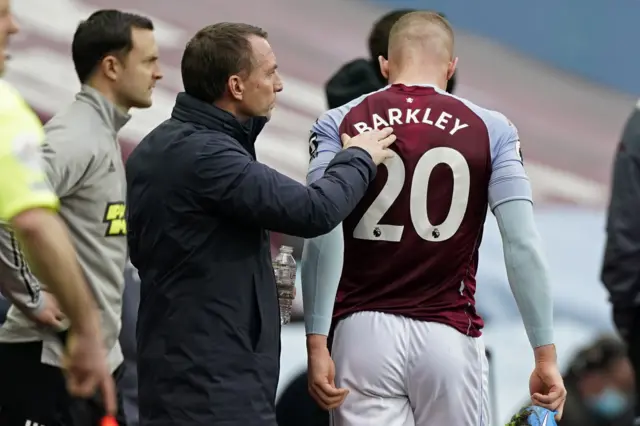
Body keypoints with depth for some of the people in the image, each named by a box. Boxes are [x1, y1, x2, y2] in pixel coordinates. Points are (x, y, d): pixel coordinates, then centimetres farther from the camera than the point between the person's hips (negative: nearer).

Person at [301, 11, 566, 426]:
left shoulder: (339, 127, 2)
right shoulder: (490, 130, 2)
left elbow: (323, 240, -10)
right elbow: (523, 246, -6)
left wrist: (317, 345, -12)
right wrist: (545, 355, -4)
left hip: (364, 331, 0)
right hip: (449, 336, 0)